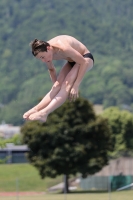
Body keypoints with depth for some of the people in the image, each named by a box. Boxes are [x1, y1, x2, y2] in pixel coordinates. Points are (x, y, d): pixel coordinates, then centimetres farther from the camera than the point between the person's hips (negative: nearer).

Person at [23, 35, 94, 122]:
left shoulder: (63, 48, -37)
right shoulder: (46, 52, -14)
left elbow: (83, 62, -31)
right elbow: (51, 70, 8)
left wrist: (75, 86, -30)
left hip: (85, 58, -7)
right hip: (71, 62, 7)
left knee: (67, 84, -28)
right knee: (58, 85, -15)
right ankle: (36, 109, -28)